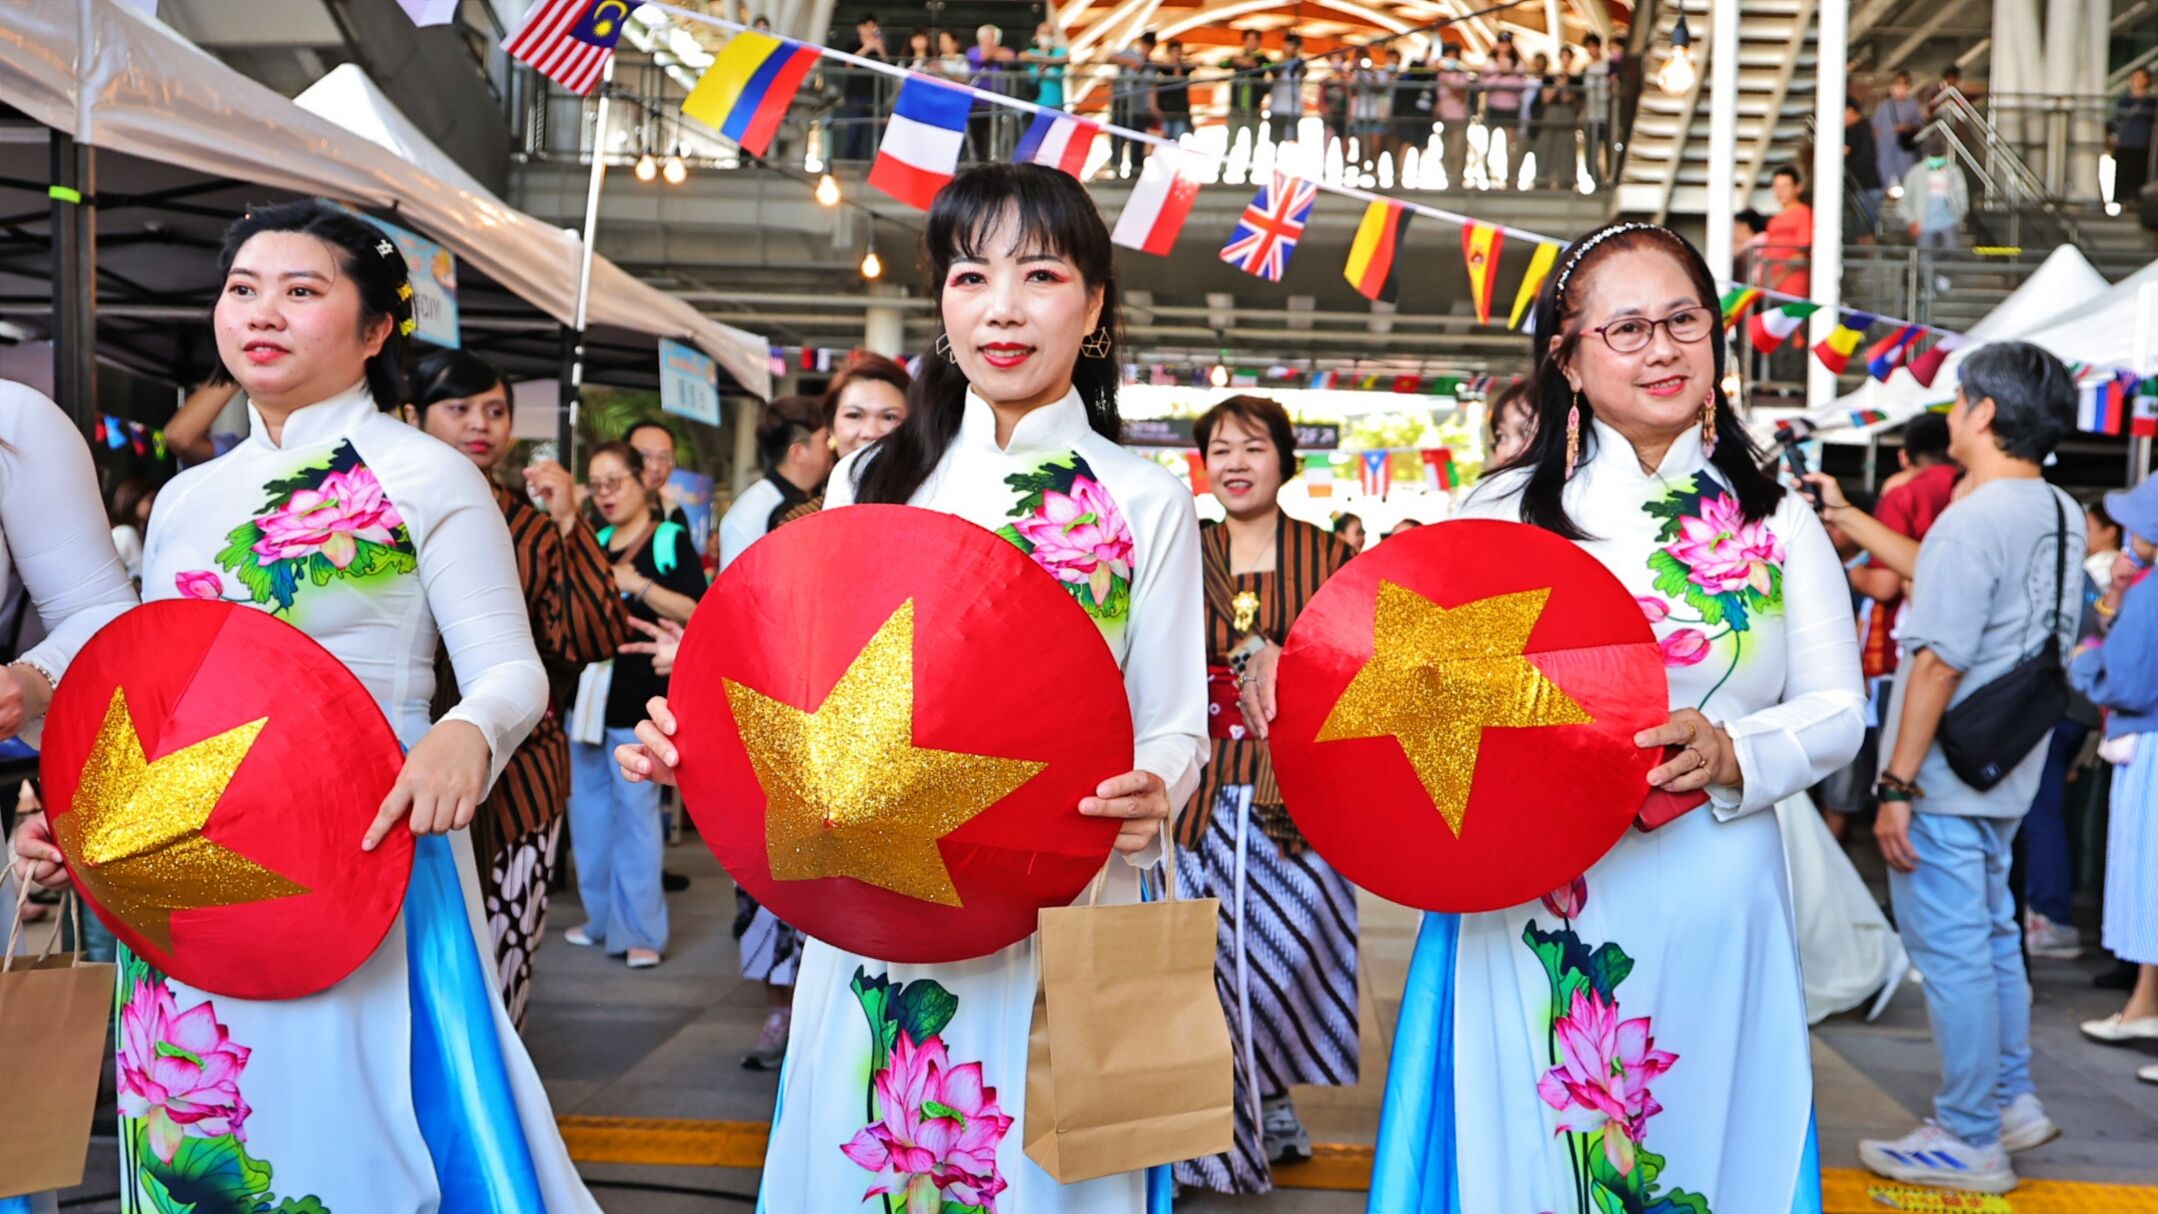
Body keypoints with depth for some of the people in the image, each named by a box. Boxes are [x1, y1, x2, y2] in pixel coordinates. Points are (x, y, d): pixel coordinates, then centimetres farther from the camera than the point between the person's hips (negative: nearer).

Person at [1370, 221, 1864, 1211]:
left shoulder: (1775, 523, 8)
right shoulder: (1500, 513, 3)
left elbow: (1836, 710, 6)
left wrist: (1733, 756, -12)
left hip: (1715, 907, 2)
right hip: (1532, 906, -1)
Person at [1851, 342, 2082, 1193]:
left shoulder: (1972, 521, -21)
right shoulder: (2061, 516, 8)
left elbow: (1939, 665, -23)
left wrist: (1898, 785, -18)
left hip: (1945, 779, -9)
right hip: (2007, 774, 9)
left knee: (1952, 953, 0)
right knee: (1993, 939, 20)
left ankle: (1970, 1141, 10)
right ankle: (2012, 1102, 33)